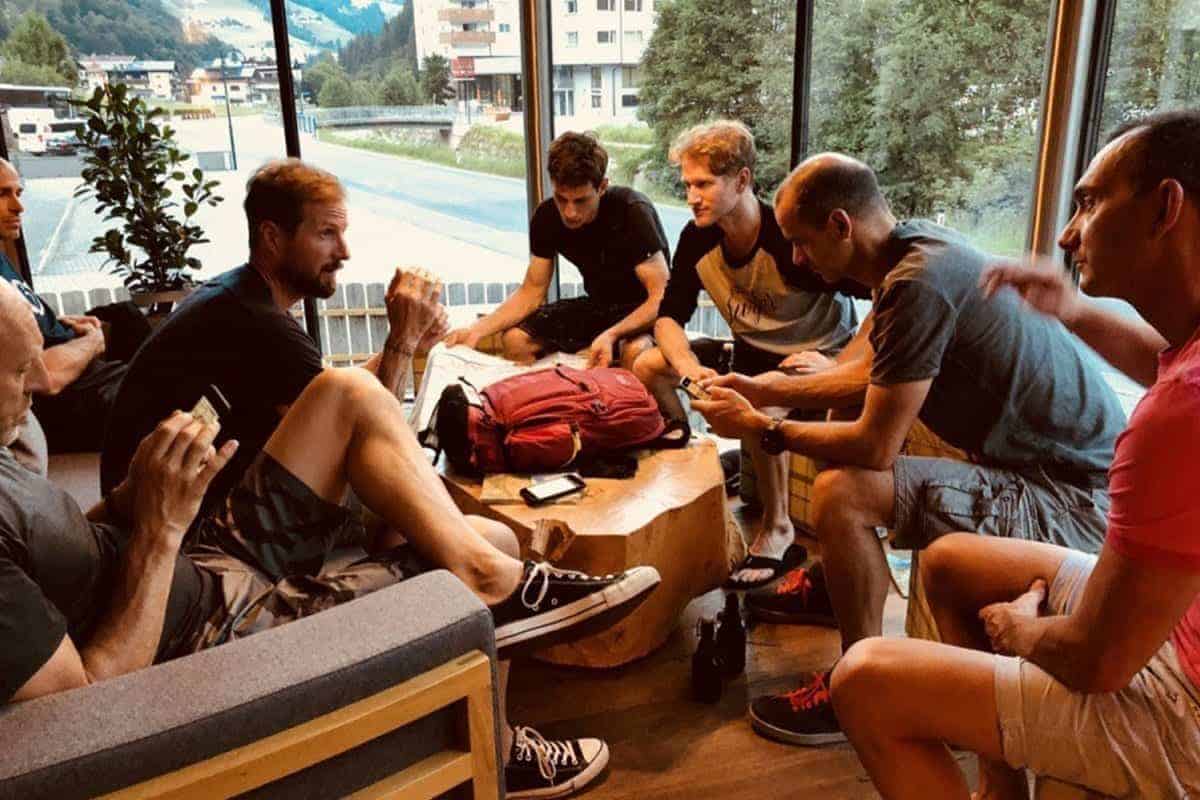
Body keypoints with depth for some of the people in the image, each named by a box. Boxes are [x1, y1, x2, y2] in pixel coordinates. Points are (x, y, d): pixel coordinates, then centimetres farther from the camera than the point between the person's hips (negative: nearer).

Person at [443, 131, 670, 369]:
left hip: (644, 311, -5)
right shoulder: (547, 217, -9)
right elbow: (531, 293, -3)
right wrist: (478, 329, -20)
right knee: (514, 339, -14)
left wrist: (611, 335, -43)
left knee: (636, 350, -38)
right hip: (598, 305, 5)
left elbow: (662, 297, -26)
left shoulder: (633, 212, -25)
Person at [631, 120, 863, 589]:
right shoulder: (697, 239, -11)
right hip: (753, 352, 7)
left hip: (815, 356, -6)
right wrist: (689, 367, -27)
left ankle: (777, 534, -15)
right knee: (647, 366, -7)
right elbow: (669, 317, -6)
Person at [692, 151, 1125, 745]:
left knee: (840, 493, -26)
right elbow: (869, 373, 17)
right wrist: (763, 390, 13)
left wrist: (762, 429, -11)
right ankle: (837, 581, 34)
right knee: (849, 414, 19)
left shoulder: (919, 284, -26)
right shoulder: (918, 244, 3)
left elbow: (876, 447, -25)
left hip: (1071, 501, -10)